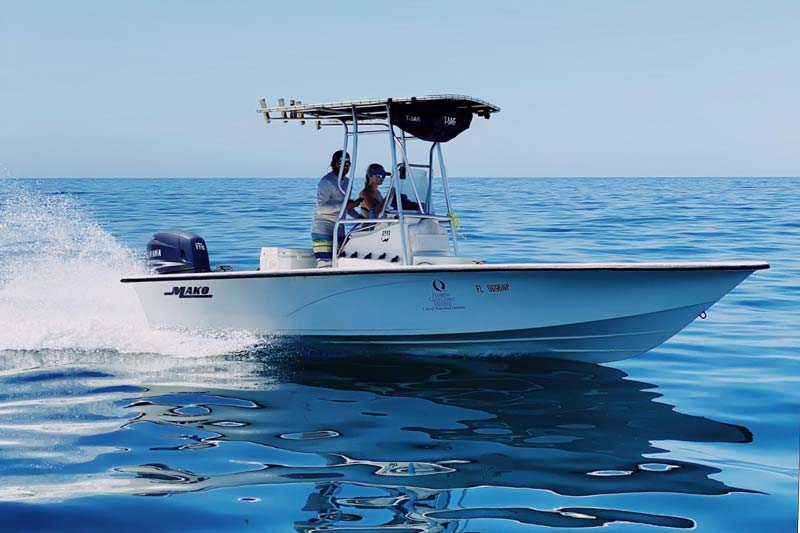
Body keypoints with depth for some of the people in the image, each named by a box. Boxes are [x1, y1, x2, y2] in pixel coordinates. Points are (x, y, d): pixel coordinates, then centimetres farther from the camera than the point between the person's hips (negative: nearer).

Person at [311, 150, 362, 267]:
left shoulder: (346, 182, 17)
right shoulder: (326, 182, -11)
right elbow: (321, 207, -21)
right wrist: (344, 205, -23)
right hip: (323, 230, -9)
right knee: (325, 264, -17)